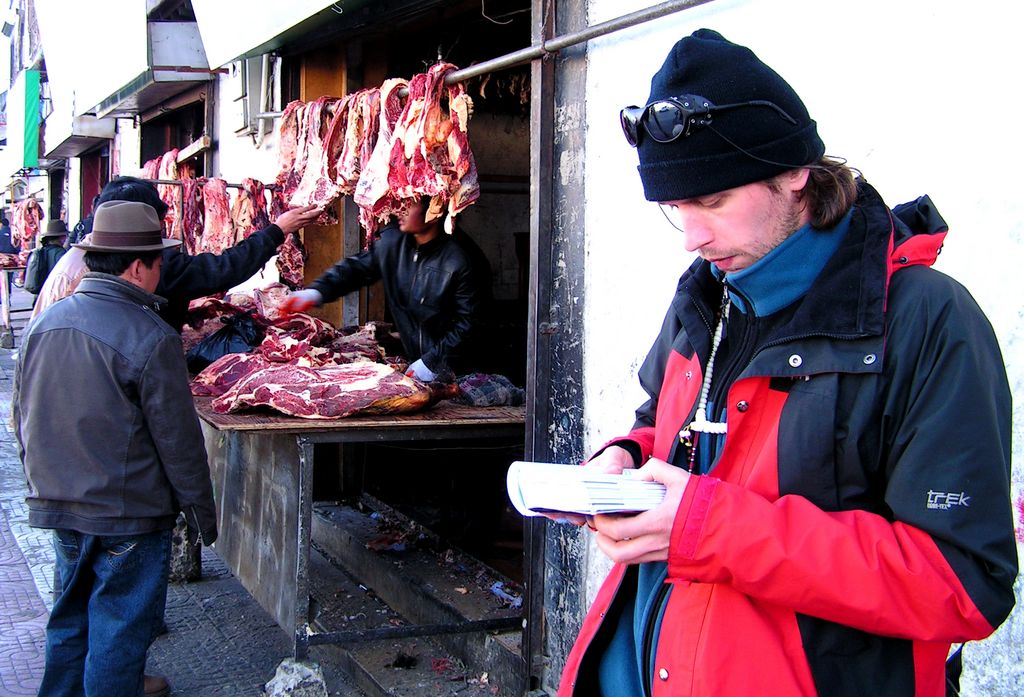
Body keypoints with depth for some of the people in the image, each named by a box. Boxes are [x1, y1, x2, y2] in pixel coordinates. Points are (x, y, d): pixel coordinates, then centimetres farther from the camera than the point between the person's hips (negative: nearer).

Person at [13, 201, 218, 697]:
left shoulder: (44, 323, 2)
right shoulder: (150, 338, -19)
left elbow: (22, 417, 11)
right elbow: (178, 438, -15)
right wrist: (201, 512, -4)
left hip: (56, 506, 7)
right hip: (128, 514, -6)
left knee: (70, 621, 21)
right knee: (119, 629, 6)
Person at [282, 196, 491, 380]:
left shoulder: (464, 260, -22)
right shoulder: (392, 240, -2)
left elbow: (468, 322, -19)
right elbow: (357, 267, 10)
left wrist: (433, 363, -18)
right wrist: (317, 291, -7)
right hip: (411, 360, 6)